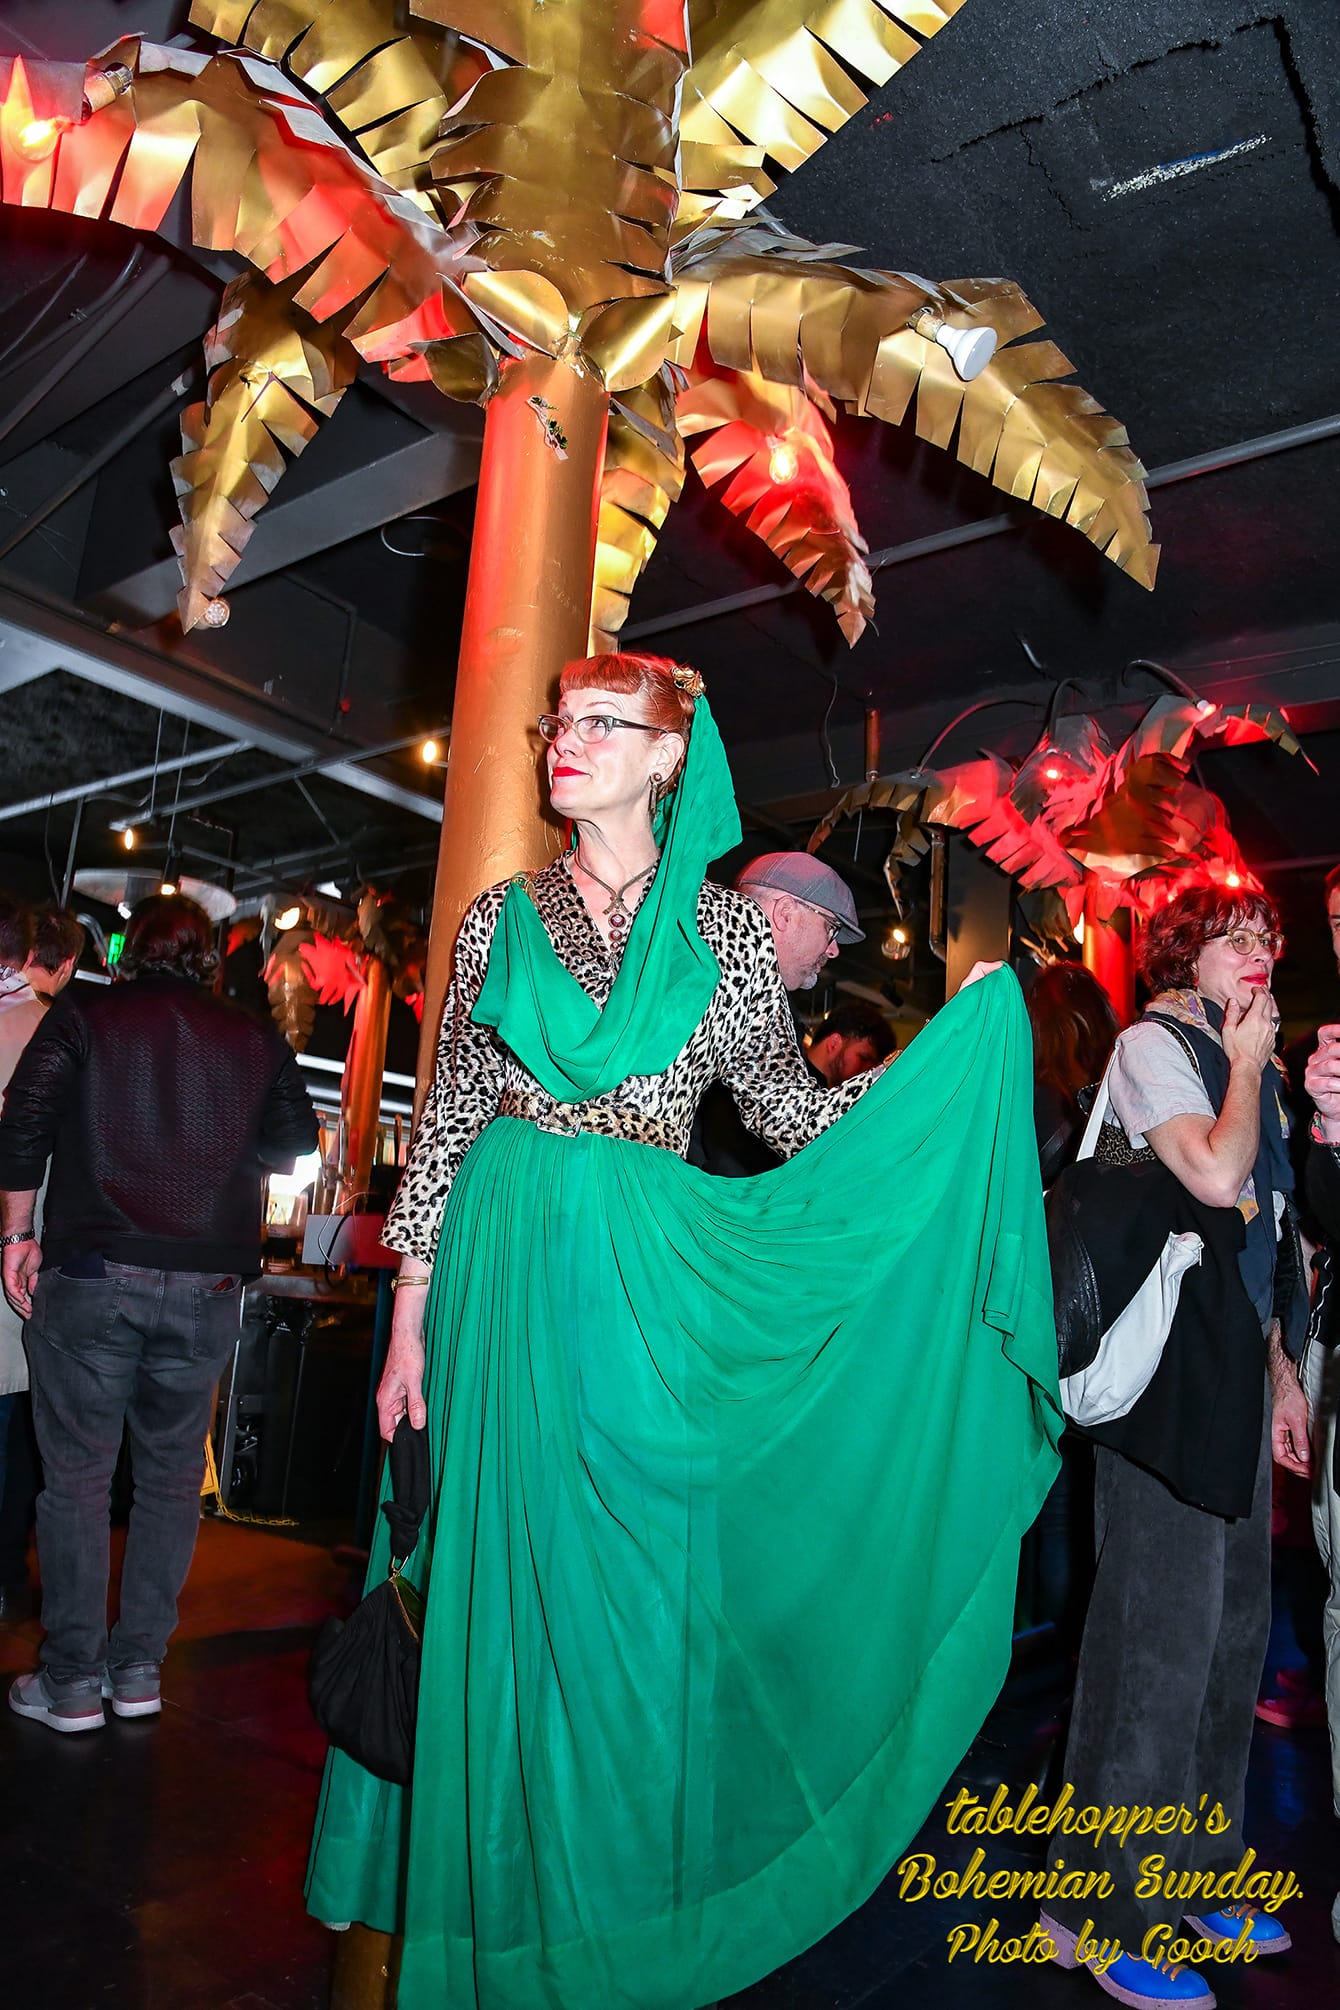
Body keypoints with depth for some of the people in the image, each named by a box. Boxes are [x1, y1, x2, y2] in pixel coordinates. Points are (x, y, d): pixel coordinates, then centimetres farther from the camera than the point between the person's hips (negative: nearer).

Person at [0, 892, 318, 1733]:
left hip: (90, 1276, -1)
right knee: (172, 1475, 13)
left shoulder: (82, 1018, 2)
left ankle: (72, 1681, 14)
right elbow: (296, 1140, 12)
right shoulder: (256, 1041, 6)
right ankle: (139, 1668, 20)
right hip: (208, 1287, 2)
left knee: (77, 1475, 8)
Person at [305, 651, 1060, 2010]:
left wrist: (964, 1042, -5)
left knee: (615, 1600, 7)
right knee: (488, 1588, 9)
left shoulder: (725, 927, 3)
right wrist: (411, 1317, 3)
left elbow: (788, 1110, 5)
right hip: (497, 1272, 2)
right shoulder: (504, 914, 7)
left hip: (642, 1284, -1)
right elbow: (448, 1114, 6)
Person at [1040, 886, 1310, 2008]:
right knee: (1160, 1639, -3)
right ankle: (1106, 1911, 14)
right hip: (1165, 1378, -9)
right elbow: (1215, 1176, -23)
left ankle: (1196, 1873, 33)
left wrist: (1279, 1369, 19)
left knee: (1234, 1629, 16)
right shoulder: (1155, 1043, -7)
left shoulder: (1242, 1055, 17)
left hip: (1233, 1379, 9)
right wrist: (1247, 1062, -8)